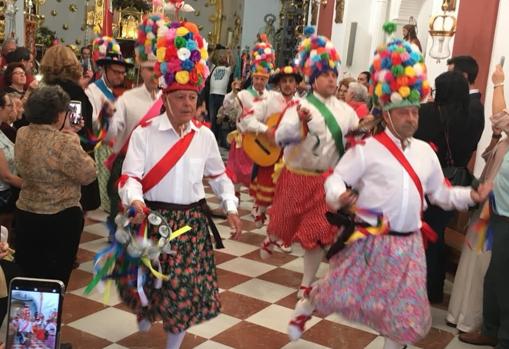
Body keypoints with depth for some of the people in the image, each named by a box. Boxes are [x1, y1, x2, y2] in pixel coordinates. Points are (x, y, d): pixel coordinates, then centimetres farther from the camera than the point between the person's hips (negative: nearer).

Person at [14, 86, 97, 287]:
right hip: (60, 219, -6)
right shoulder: (63, 142, -23)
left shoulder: (22, 134, -1)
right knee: (56, 279, 11)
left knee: (29, 277, 19)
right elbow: (88, 175, -14)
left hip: (25, 214, 6)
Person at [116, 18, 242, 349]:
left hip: (191, 220, 2)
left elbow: (218, 175, 13)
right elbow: (130, 176, -14)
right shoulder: (144, 133, -9)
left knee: (186, 285, 4)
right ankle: (146, 312, 48)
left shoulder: (205, 135, 2)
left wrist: (231, 207, 2)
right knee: (148, 279, 11)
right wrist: (135, 201, -34)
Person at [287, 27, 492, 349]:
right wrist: (339, 197, -31)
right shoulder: (367, 148, -7)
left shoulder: (425, 151, 11)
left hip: (406, 244, 5)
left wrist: (471, 195, 4)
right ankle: (305, 308, 35)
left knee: (405, 311, 10)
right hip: (367, 240, -5)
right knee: (337, 293, 2)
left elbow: (440, 193, 17)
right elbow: (336, 179, -10)